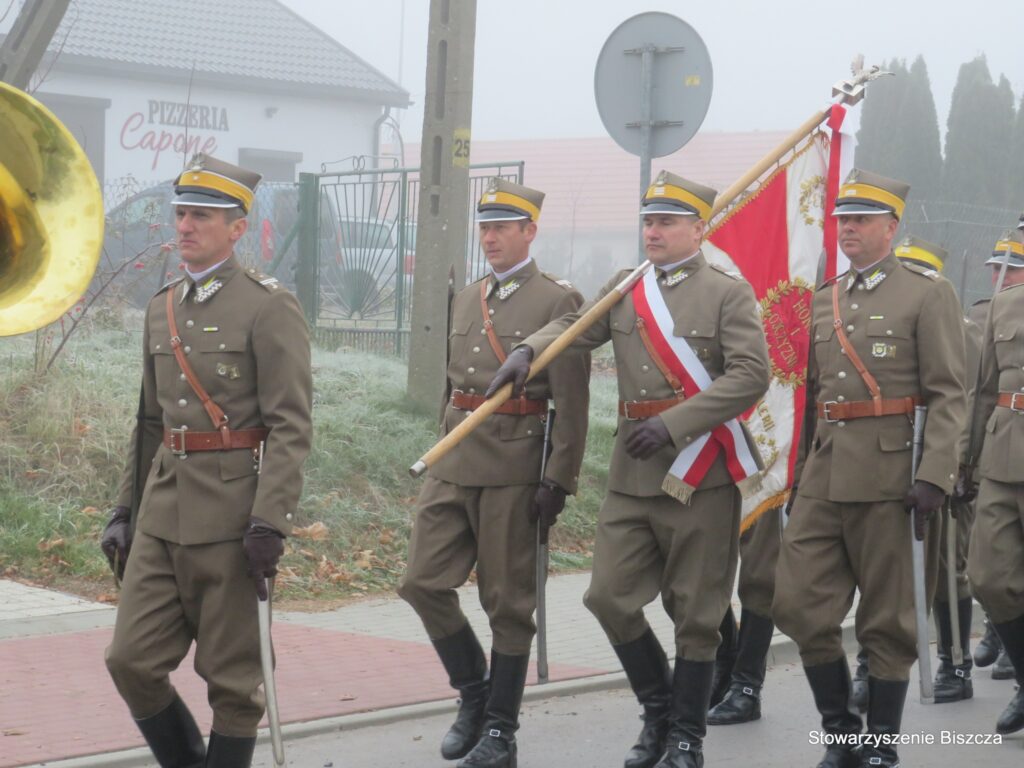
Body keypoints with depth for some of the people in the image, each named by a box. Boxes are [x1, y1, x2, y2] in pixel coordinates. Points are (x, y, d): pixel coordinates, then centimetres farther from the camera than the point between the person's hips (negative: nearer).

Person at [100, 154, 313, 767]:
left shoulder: (269, 306, -8)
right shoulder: (163, 308, 14)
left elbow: (291, 425, -13)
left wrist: (270, 522, -20)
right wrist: (125, 509, 17)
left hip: (232, 516, -6)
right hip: (164, 513, 7)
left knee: (232, 677, 2)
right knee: (132, 661, 4)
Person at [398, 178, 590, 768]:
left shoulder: (557, 301, -6)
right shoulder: (466, 299, 15)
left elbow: (572, 403, -10)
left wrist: (559, 481, -13)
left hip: (512, 469, -6)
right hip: (453, 462, 6)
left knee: (508, 603, 2)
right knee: (423, 583, 2)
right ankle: (474, 692, 22)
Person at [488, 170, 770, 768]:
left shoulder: (729, 292, -4)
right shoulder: (624, 288, 12)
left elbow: (751, 374, -13)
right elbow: (574, 328, 8)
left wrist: (674, 424, -18)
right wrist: (528, 351, -14)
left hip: (701, 472, -5)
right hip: (632, 473, 5)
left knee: (695, 613, 3)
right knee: (610, 596, 2)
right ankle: (658, 707, 23)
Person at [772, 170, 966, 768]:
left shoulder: (928, 293, -3)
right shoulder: (823, 301, 14)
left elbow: (949, 395, -8)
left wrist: (934, 476, -18)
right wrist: (799, 475, 16)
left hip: (889, 472, -6)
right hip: (825, 472, 6)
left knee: (888, 620, 3)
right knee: (798, 602, 2)